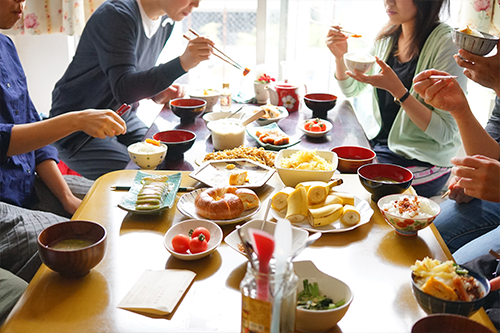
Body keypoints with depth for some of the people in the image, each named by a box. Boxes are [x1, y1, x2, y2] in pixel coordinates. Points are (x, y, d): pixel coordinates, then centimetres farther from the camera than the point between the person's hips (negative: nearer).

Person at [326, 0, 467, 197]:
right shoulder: (387, 37, 3)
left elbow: (445, 132, -21)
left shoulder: (447, 44, -18)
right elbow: (352, 90, 17)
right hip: (381, 143, 6)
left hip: (421, 164, -6)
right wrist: (340, 56, -4)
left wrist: (395, 88, -29)